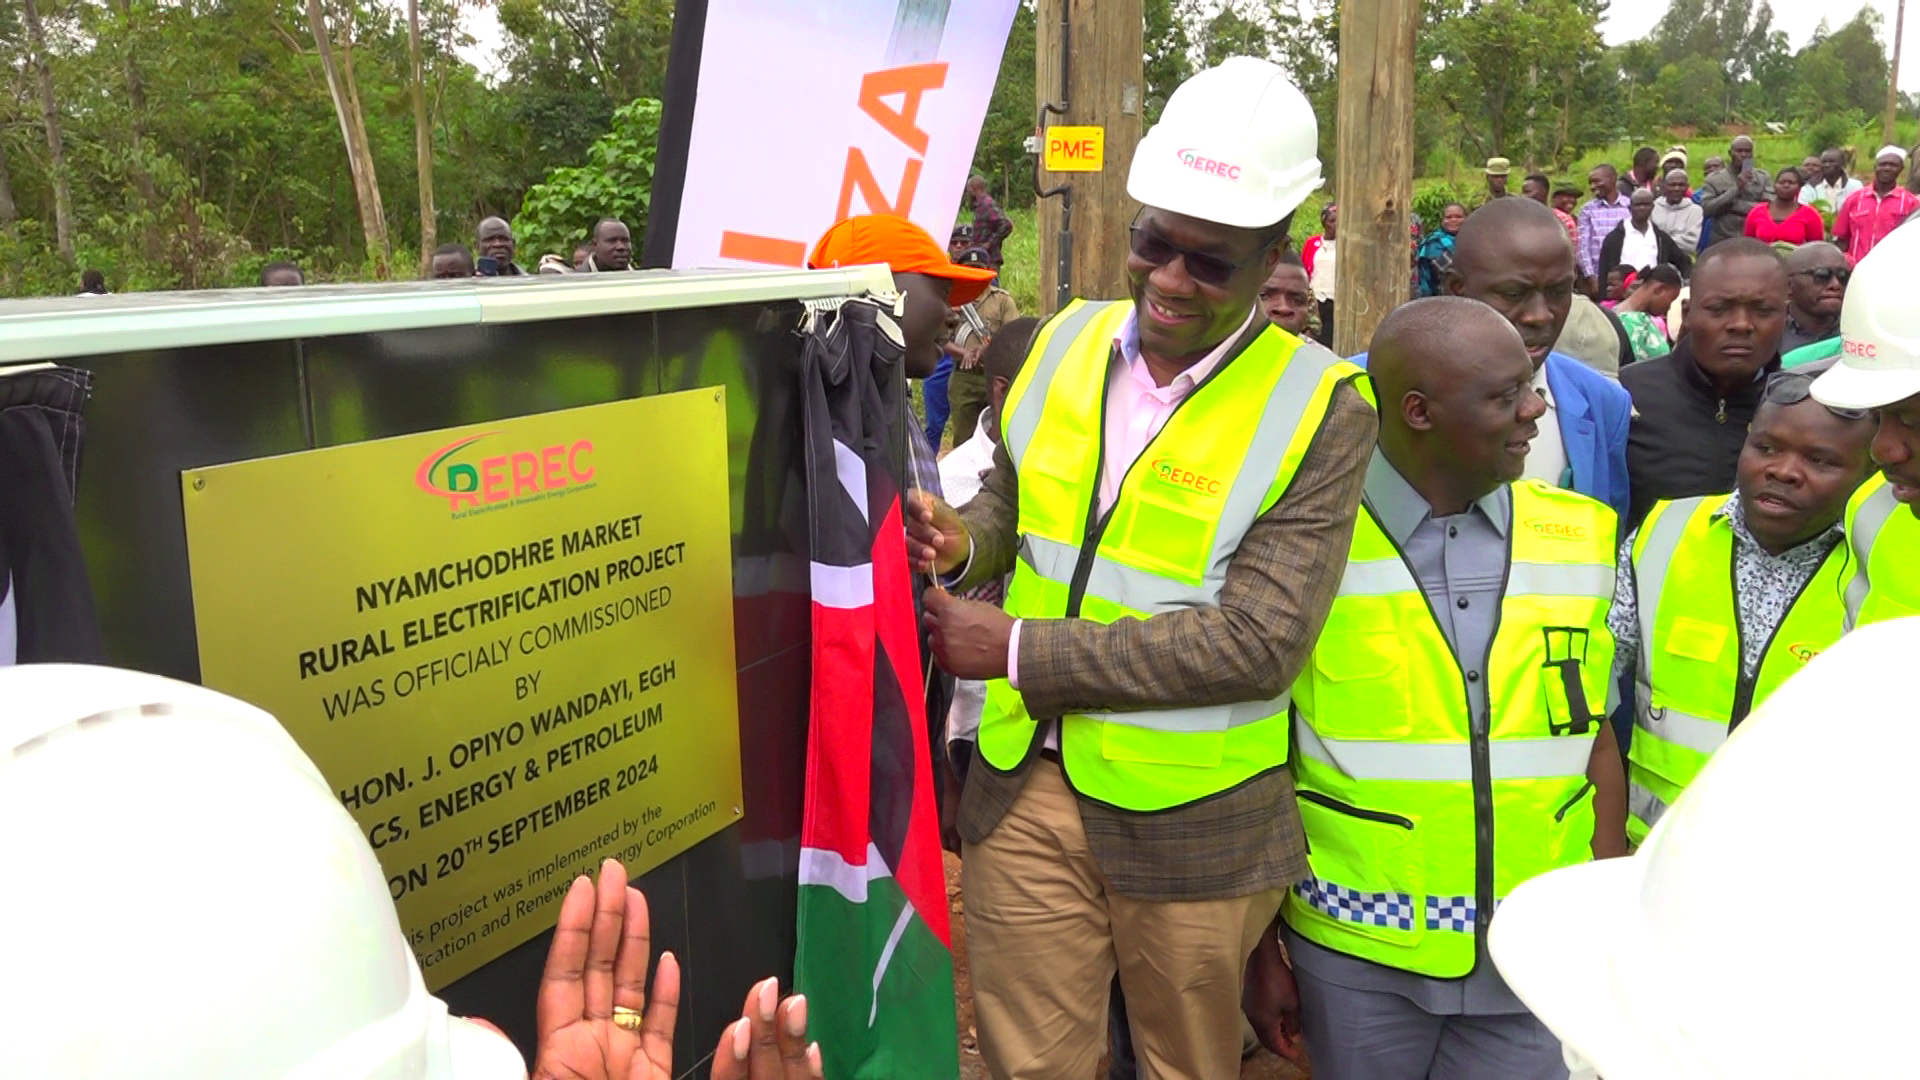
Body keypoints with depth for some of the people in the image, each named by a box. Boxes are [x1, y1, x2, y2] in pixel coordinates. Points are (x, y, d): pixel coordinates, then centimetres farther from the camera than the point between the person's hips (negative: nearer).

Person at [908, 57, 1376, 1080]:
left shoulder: (1321, 408, -13)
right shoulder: (1067, 341, 2)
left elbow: (1257, 640, -19)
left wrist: (1020, 651, -20)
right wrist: (959, 543, -9)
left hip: (1192, 819, -3)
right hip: (1026, 781, 3)